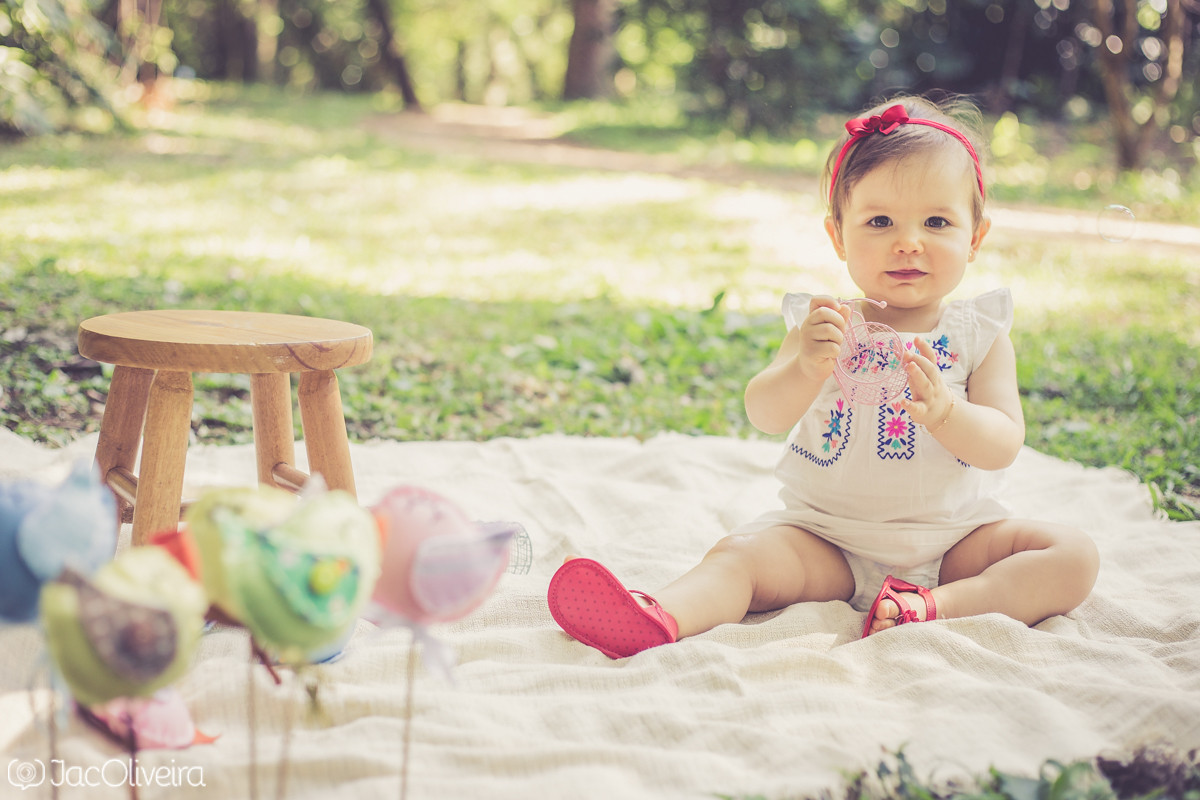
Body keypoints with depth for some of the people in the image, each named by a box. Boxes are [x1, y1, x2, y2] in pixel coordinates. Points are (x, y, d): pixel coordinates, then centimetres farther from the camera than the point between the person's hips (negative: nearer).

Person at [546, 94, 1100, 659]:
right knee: (742, 553, -24)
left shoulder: (980, 335, 1)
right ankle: (661, 618, -50)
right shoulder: (826, 326, 0)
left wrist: (944, 410, -31)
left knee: (1073, 556, -19)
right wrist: (804, 367, -36)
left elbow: (1003, 445, -10)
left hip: (951, 539, 1)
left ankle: (939, 606, -37)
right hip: (828, 539, -1)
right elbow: (764, 415, -14)